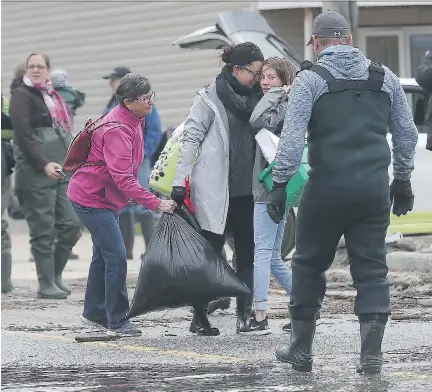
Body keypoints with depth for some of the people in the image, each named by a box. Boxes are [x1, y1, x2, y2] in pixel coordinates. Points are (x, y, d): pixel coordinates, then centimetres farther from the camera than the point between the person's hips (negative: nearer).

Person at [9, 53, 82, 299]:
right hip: (37, 171, -7)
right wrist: (44, 164, -19)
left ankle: (56, 273, 19)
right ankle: (46, 284, 3)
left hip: (61, 170, 7)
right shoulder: (22, 95, -4)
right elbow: (22, 135, -13)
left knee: (71, 225, 3)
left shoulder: (53, 96, 18)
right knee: (44, 230, -4)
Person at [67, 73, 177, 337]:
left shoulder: (134, 122, 4)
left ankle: (94, 312, 32)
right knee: (116, 257, -13)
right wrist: (156, 203, -35)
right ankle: (117, 322, -9)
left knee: (104, 255, 19)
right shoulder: (116, 130, -28)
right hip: (91, 199, -10)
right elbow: (123, 178, -34)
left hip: (106, 198, 10)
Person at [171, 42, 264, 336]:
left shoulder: (254, 97, 11)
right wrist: (180, 182, -12)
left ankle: (245, 312, 7)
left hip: (246, 190, 5)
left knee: (247, 252, 3)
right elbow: (191, 139, -7)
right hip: (214, 190, -5)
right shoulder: (210, 99, -5)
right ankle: (200, 317, 6)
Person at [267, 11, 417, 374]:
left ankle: (301, 347, 18)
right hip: (374, 190, 2)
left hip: (326, 189, -2)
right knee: (372, 269, 5)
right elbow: (406, 133, 14)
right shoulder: (384, 78, 9)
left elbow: (292, 137, -11)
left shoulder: (311, 79, -3)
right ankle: (372, 351, -4)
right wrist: (403, 180, 23)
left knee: (309, 265, 12)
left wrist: (280, 184, -8)